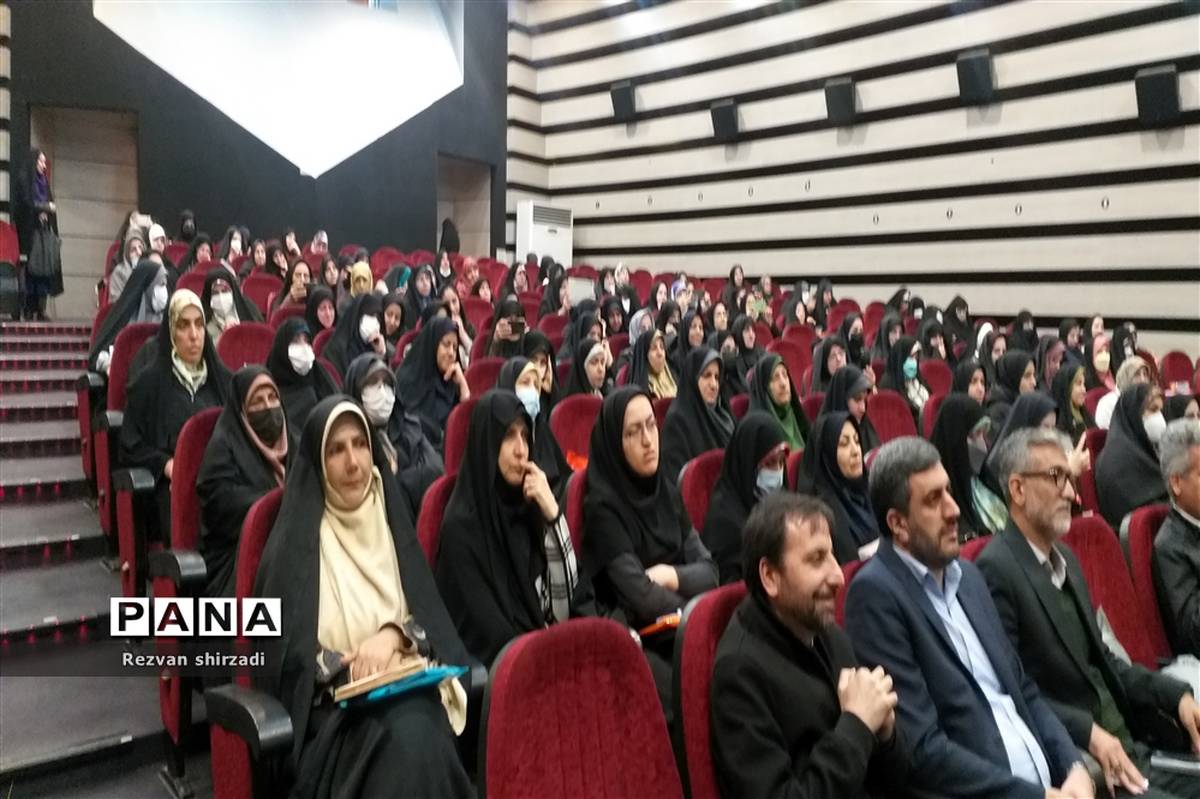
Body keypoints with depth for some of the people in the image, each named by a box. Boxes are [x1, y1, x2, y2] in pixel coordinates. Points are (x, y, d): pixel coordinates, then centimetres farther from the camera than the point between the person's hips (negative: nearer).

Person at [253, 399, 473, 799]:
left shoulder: (391, 517, 10)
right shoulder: (298, 536, 0)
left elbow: (428, 611, 8)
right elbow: (279, 648, -3)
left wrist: (394, 634, -12)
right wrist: (342, 666, -16)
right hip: (328, 703, -3)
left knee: (419, 736, -30)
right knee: (407, 745, -31)